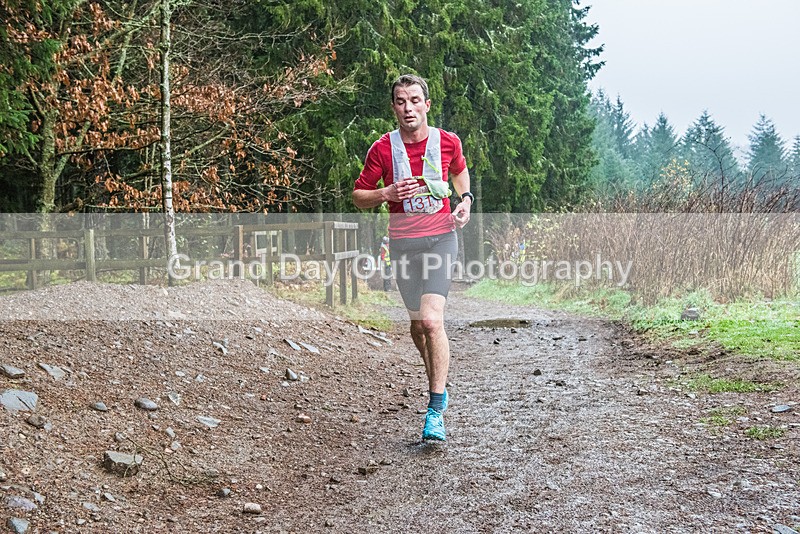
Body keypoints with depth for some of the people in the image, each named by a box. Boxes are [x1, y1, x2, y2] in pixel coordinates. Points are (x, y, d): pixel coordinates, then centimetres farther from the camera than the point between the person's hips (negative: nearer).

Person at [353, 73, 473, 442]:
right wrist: (386, 194, -15)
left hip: (440, 239, -2)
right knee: (417, 324, 13)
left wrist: (465, 199, 5)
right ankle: (437, 383, 39)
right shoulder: (382, 149, -3)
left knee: (431, 320, -19)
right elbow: (358, 196, 4)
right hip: (402, 242, 2)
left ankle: (436, 409, -14)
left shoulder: (448, 142, -1)